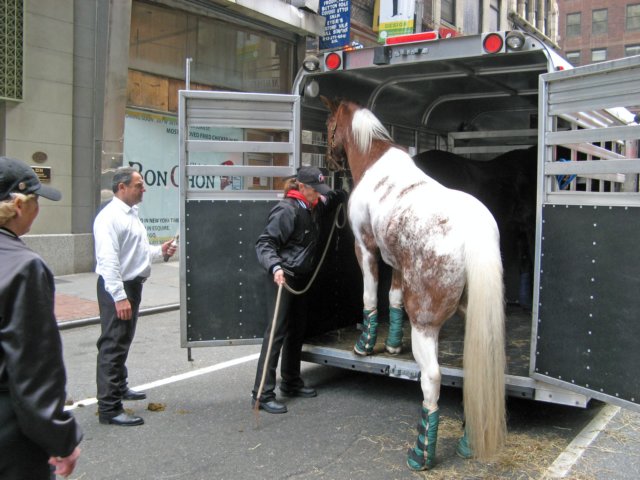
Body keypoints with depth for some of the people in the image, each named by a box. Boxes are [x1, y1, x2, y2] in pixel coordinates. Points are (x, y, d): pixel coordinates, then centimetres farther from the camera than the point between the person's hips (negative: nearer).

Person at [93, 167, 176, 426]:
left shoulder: (131, 214, 13)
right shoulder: (110, 217, -19)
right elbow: (108, 260, -25)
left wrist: (160, 251, 8)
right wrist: (119, 297, -28)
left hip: (132, 284, 10)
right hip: (116, 288, -10)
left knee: (123, 342, 22)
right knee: (113, 346, -6)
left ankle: (119, 387, 39)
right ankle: (109, 408, -1)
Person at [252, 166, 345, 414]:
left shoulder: (312, 208, 10)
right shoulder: (286, 210, -18)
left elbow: (332, 198, 33)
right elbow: (264, 243, -24)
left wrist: (345, 194, 18)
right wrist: (275, 267, -37)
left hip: (301, 278, 10)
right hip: (282, 279, -9)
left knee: (297, 331, 17)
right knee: (277, 333, -9)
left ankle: (291, 382, 31)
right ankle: (262, 394, -3)